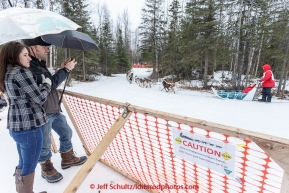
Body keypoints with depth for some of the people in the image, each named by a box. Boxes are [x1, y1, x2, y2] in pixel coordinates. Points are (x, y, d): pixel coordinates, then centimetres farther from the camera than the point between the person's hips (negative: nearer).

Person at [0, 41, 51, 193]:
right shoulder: (22, 72, -15)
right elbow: (39, 98, -15)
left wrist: (40, 83, 15)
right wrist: (47, 83, 1)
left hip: (15, 126, 9)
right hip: (29, 127, -9)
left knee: (23, 163, 24)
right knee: (29, 167, 7)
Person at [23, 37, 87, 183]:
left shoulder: (40, 64, 11)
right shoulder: (28, 67, -21)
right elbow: (50, 83, -25)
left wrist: (62, 70, 5)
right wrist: (66, 70, -17)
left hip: (54, 109, 10)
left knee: (66, 133, 20)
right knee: (44, 143, 8)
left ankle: (68, 159, 39)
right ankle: (47, 169, 31)